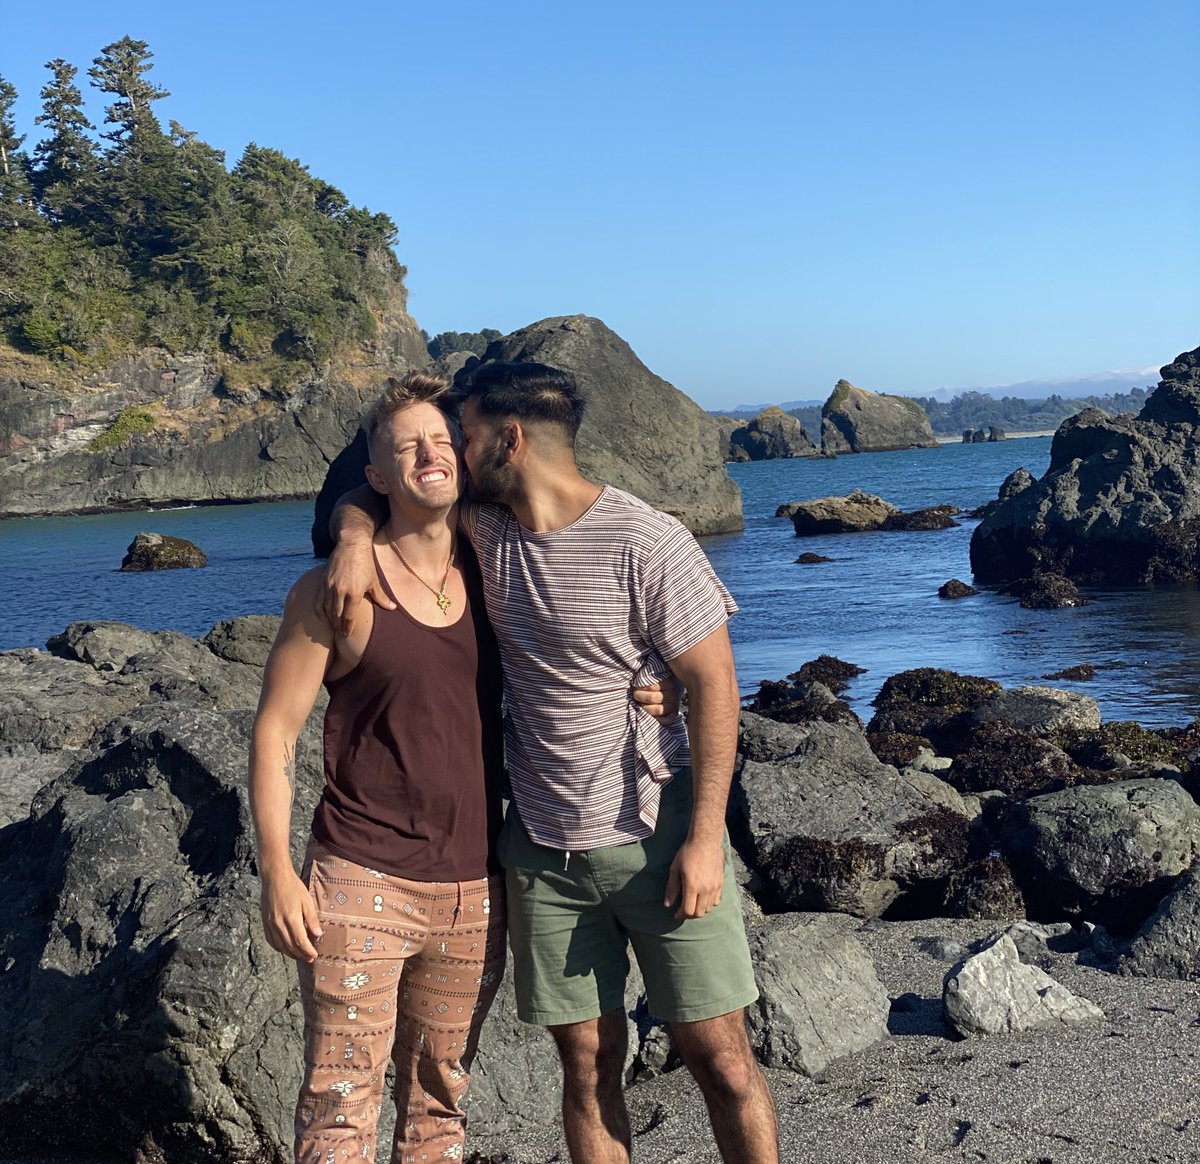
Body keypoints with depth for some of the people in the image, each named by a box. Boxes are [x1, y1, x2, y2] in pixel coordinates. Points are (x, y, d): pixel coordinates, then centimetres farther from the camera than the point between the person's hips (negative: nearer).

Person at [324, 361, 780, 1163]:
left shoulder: (644, 542, -15)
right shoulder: (487, 528, 3)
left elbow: (714, 682, -13)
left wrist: (705, 836, -16)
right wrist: (356, 538, -8)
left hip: (660, 842, -5)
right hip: (546, 854, 5)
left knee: (721, 1059, 0)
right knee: (588, 1064, 9)